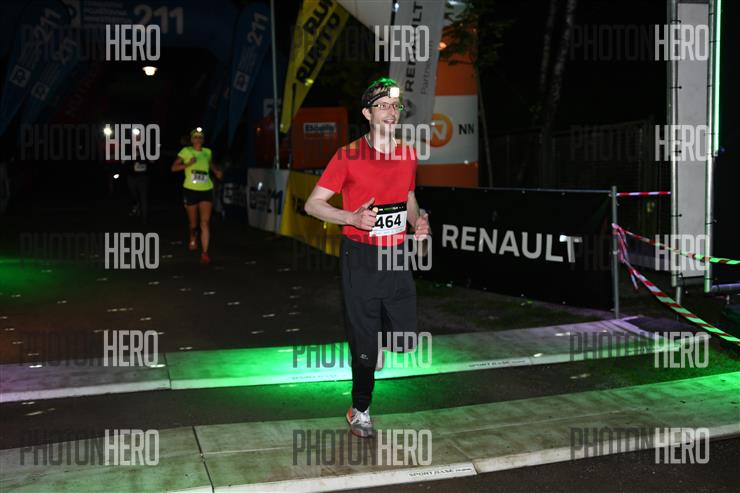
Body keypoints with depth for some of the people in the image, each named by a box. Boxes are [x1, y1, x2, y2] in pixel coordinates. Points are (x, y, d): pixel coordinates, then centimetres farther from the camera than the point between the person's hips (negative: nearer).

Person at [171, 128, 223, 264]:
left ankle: (204, 253, -9)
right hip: (190, 190, -1)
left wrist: (217, 171, 7)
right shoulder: (186, 151, -4)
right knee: (193, 223, 10)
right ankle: (192, 238, 44)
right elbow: (174, 168, -8)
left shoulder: (207, 152, 6)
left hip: (206, 190, 2)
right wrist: (188, 164, -23)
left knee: (205, 222, -10)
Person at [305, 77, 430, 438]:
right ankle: (361, 410, 23)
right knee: (364, 340, 3)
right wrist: (353, 218, -20)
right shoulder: (348, 156, -9)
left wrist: (418, 222, 4)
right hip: (360, 258, -4)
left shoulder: (408, 154, 7)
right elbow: (313, 204, -6)